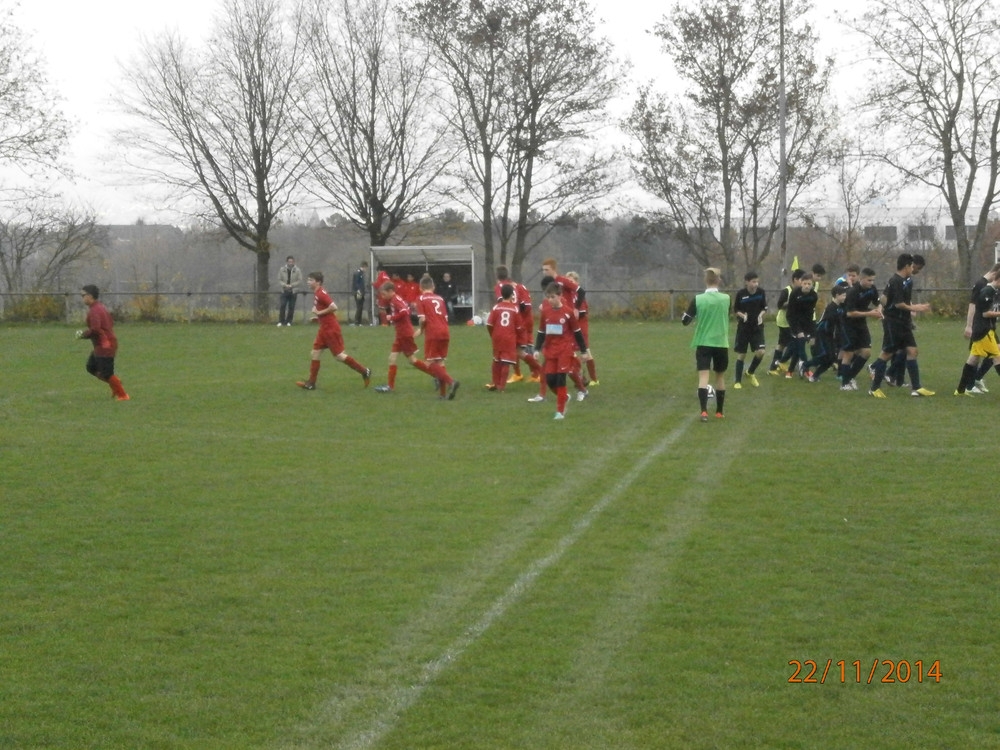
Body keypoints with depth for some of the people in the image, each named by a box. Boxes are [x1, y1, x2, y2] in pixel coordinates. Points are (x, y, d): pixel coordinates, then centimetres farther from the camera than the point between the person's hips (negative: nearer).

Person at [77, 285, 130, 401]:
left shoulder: (94, 311, -19)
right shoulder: (101, 307, 13)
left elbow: (95, 329, -29)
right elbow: (111, 323, 19)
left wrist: (83, 334, -12)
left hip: (105, 346, -11)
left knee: (106, 373, -6)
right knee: (91, 367, 17)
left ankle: (123, 395, 2)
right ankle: (116, 385, 21)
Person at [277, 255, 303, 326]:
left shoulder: (297, 270, -3)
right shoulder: (282, 269, 1)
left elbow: (299, 281, -4)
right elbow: (279, 280, 5)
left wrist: (291, 285, -15)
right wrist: (285, 285, -13)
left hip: (293, 292, 0)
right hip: (284, 291, 0)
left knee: (291, 307, 1)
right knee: (282, 306, -8)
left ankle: (289, 321, 11)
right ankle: (280, 321, -2)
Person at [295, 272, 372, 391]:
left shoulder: (321, 293, -17)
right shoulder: (316, 294, 12)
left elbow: (333, 307, -27)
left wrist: (319, 313, -18)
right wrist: (317, 317, 10)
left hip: (331, 329, -10)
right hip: (324, 329, 10)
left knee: (339, 356, -5)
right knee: (314, 354, 7)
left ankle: (364, 371, 5)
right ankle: (311, 383, 10)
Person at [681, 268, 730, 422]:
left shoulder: (698, 299, -9)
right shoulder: (726, 299, -3)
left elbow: (686, 321, -2)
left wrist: (686, 314, 19)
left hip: (703, 344, -1)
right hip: (721, 343, 1)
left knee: (703, 377, -5)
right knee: (720, 376, 16)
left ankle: (704, 411, -22)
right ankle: (719, 412, 23)